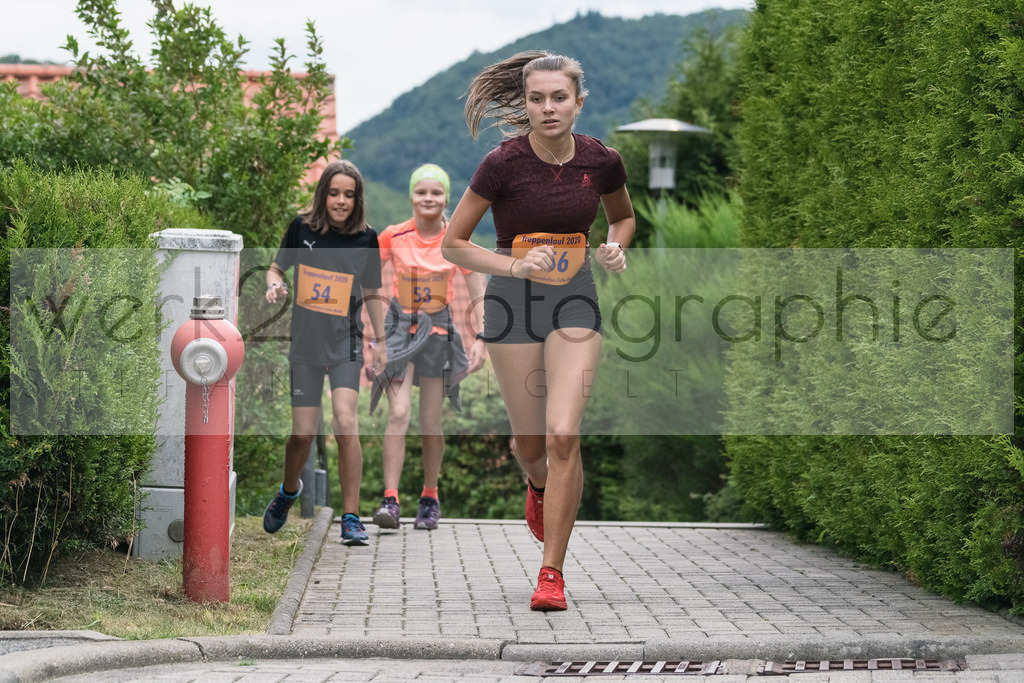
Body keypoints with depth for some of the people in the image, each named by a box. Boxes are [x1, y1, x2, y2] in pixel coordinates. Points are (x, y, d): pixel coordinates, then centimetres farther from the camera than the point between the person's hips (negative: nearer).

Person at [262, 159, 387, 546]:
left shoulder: (366, 239, -1)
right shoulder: (302, 229, -2)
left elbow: (371, 294, 10)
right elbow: (276, 268, 11)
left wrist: (381, 342, 10)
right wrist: (275, 285, -12)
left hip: (345, 343, -1)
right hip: (305, 342, 1)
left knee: (345, 420, -20)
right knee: (303, 432, 3)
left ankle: (351, 517, -13)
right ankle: (289, 491, 36)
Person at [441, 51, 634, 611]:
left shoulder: (602, 161, -6)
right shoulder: (503, 164, -14)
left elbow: (624, 216, 17)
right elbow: (452, 244, -7)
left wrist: (615, 248, -5)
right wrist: (514, 265, -21)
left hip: (575, 301, 1)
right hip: (513, 303, -1)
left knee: (563, 435, -15)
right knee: (530, 444, 7)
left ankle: (552, 572, -6)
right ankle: (539, 485, 47)